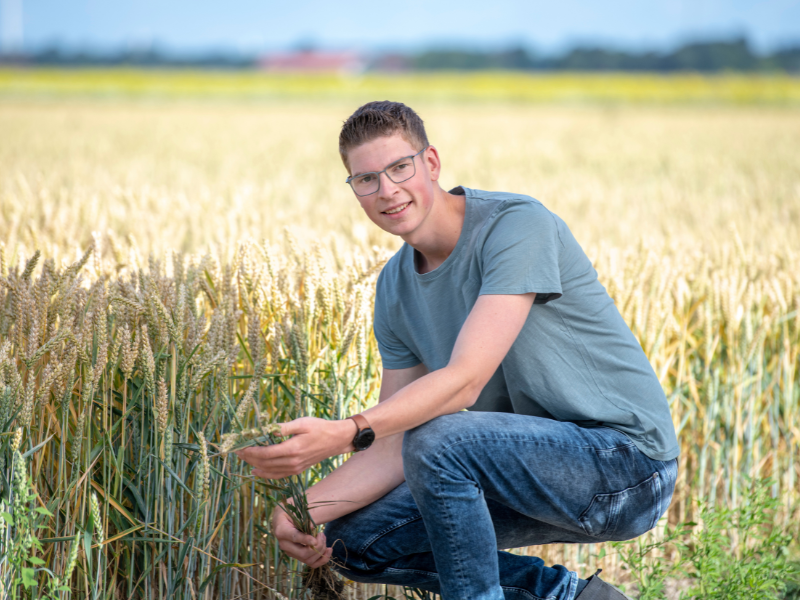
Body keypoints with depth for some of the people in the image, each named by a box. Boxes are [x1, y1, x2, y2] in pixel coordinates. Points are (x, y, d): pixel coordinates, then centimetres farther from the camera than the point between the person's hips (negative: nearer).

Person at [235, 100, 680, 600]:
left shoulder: (519, 224, -18)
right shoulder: (396, 289, 6)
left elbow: (463, 382, -28)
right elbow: (395, 444, 5)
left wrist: (341, 435, -38)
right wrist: (308, 507, -12)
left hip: (626, 455, -8)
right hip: (536, 468, 8)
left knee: (437, 441, -31)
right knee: (354, 539, 2)